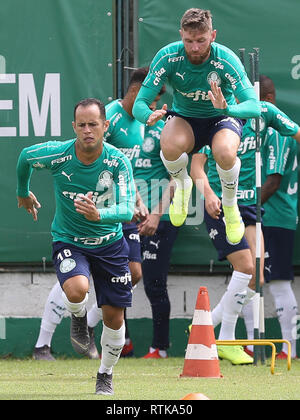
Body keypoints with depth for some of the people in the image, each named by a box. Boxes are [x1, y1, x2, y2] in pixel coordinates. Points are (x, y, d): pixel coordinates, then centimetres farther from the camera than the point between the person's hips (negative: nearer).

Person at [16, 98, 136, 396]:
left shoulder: (118, 162, -19)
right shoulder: (56, 154, -18)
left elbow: (127, 210, -27)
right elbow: (25, 157, 4)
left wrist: (100, 214, -48)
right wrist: (23, 192, 21)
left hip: (109, 243, 1)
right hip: (68, 241, -1)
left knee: (114, 317, 4)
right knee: (76, 290, -32)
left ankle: (105, 375, 30)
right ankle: (78, 318, 5)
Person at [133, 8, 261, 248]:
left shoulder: (226, 60, -25)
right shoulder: (168, 57, -21)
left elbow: (254, 106, -30)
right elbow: (139, 104, -19)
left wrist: (227, 108, -52)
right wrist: (149, 116, -44)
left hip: (222, 119, -1)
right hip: (184, 118, 1)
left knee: (225, 153, -37)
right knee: (169, 145, -36)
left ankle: (230, 205, -3)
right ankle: (182, 184, 2)